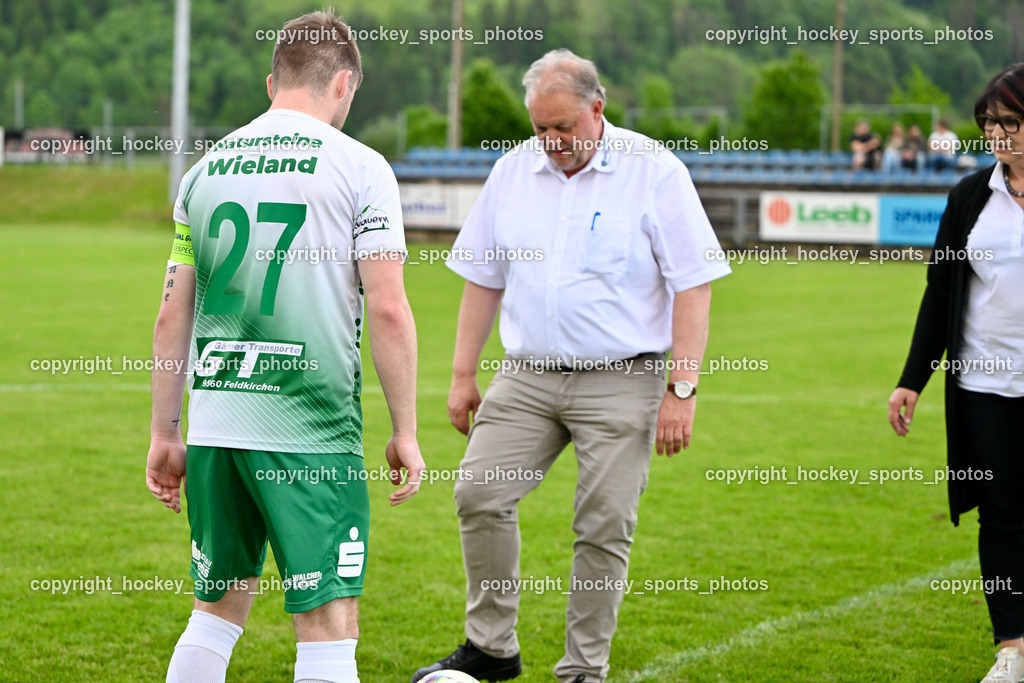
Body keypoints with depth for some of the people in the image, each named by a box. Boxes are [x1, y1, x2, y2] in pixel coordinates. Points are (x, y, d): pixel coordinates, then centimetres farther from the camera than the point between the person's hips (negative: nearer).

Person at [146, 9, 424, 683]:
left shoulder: (207, 168, 11)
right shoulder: (359, 167, -3)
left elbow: (173, 315, 11)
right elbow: (389, 310, -8)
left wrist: (165, 434, 17)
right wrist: (406, 432, -1)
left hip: (214, 427, 5)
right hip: (313, 433, -5)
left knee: (217, 613, 18)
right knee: (329, 628, -2)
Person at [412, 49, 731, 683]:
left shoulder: (654, 171, -7)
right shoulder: (514, 170, 7)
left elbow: (693, 286, -7)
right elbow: (483, 279, 16)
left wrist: (683, 391, -12)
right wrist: (463, 374, 12)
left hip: (621, 381, -4)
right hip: (528, 375, 4)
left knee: (604, 528, -3)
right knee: (480, 493, -8)